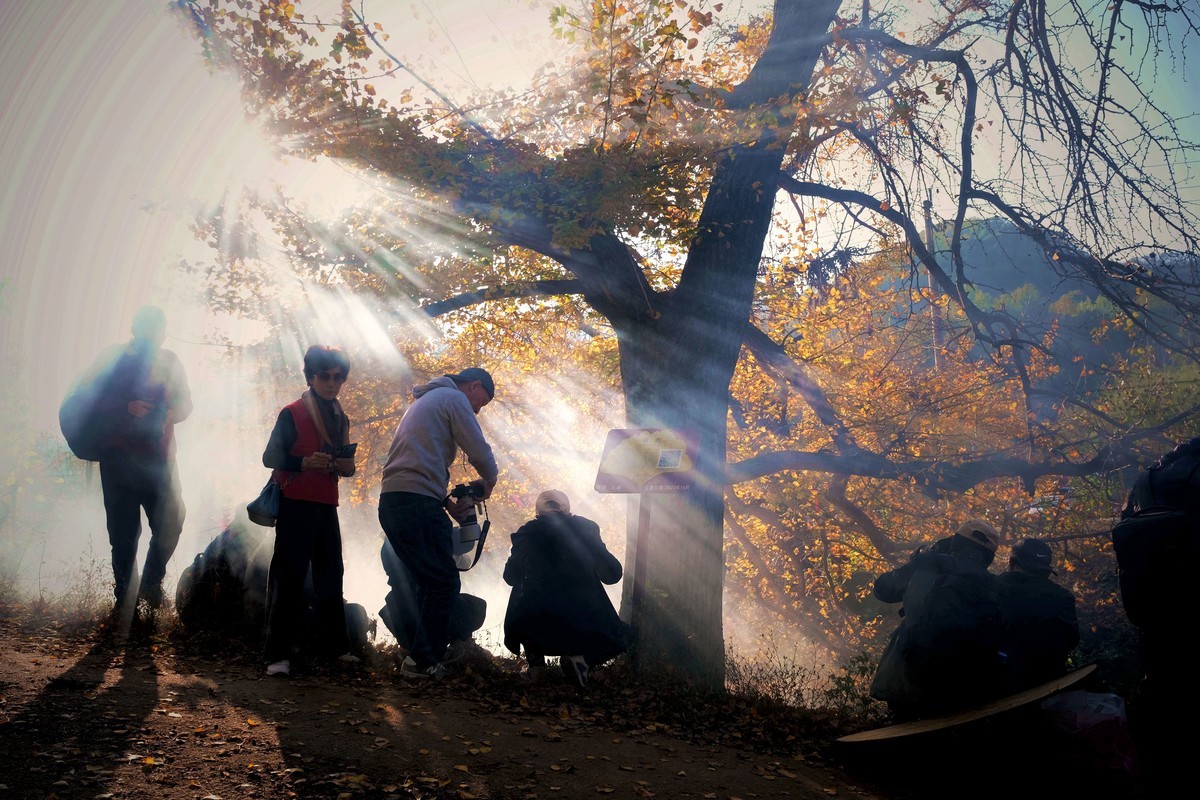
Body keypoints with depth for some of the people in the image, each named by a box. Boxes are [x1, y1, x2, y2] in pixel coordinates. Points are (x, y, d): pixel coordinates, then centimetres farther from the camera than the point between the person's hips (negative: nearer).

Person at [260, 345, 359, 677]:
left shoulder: (341, 419, 15)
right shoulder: (292, 413, -5)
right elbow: (270, 456, -10)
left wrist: (347, 466, 0)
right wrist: (304, 462, -25)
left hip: (326, 506, 7)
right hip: (295, 504, -7)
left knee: (330, 575, 12)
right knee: (289, 576, -8)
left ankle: (333, 645, 21)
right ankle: (278, 654, -8)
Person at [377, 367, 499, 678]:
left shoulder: (425, 401, 30)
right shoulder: (454, 398, 1)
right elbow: (479, 451, -7)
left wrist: (446, 501, 19)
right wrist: (488, 482, 13)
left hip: (392, 501, 10)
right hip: (417, 503, -10)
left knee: (429, 583, 14)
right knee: (444, 582, -6)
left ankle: (423, 657, 14)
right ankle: (423, 660, -6)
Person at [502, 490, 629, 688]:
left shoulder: (526, 533, 3)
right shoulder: (586, 528, 3)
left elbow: (510, 577, 18)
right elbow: (613, 575, 9)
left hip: (536, 632, 2)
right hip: (584, 625, -2)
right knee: (618, 637, 30)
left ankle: (536, 662, 19)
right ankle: (578, 657, 1)